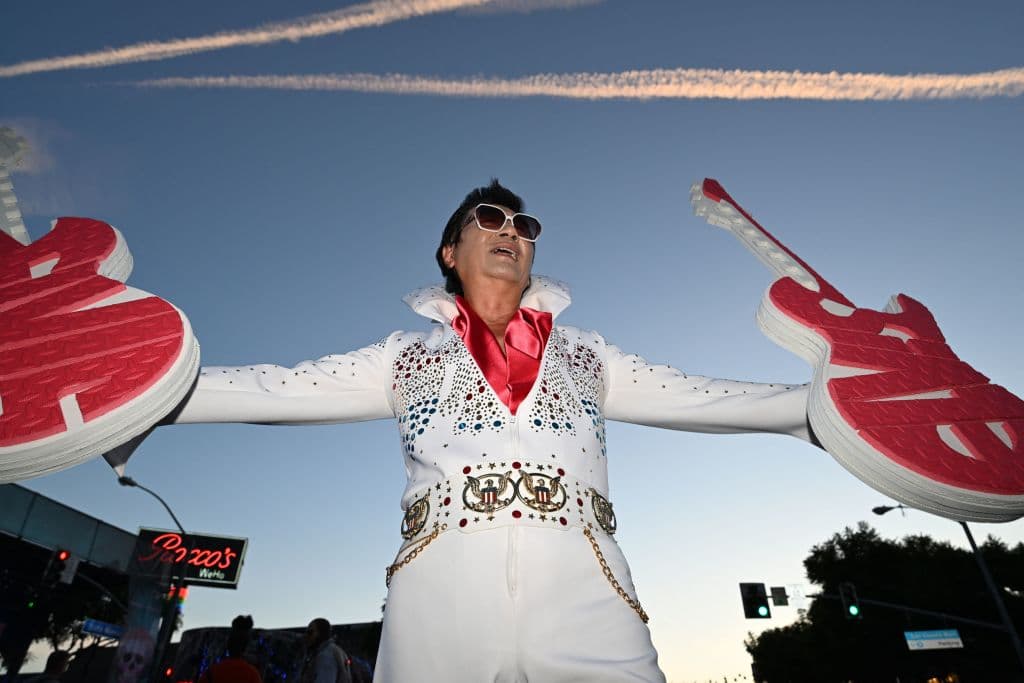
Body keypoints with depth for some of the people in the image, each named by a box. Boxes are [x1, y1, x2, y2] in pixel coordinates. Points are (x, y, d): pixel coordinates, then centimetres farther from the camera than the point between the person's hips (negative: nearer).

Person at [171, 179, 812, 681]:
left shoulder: (586, 354, 19)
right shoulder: (407, 354, 17)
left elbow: (705, 398, 16)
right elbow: (278, 389, 12)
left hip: (585, 597, 2)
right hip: (441, 595, 0)